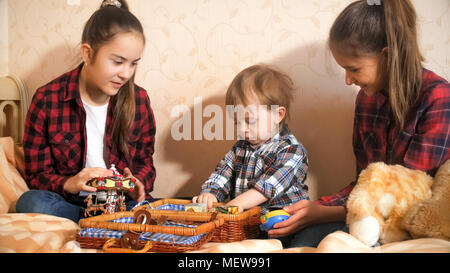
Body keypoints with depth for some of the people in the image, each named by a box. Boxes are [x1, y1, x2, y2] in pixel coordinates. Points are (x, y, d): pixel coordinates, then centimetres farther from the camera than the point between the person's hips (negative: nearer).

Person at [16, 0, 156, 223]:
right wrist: (68, 184, -23)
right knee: (31, 202, -34)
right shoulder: (46, 100, -6)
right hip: (70, 203, 0)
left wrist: (139, 182, -13)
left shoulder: (138, 99, 1)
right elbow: (36, 175, -1)